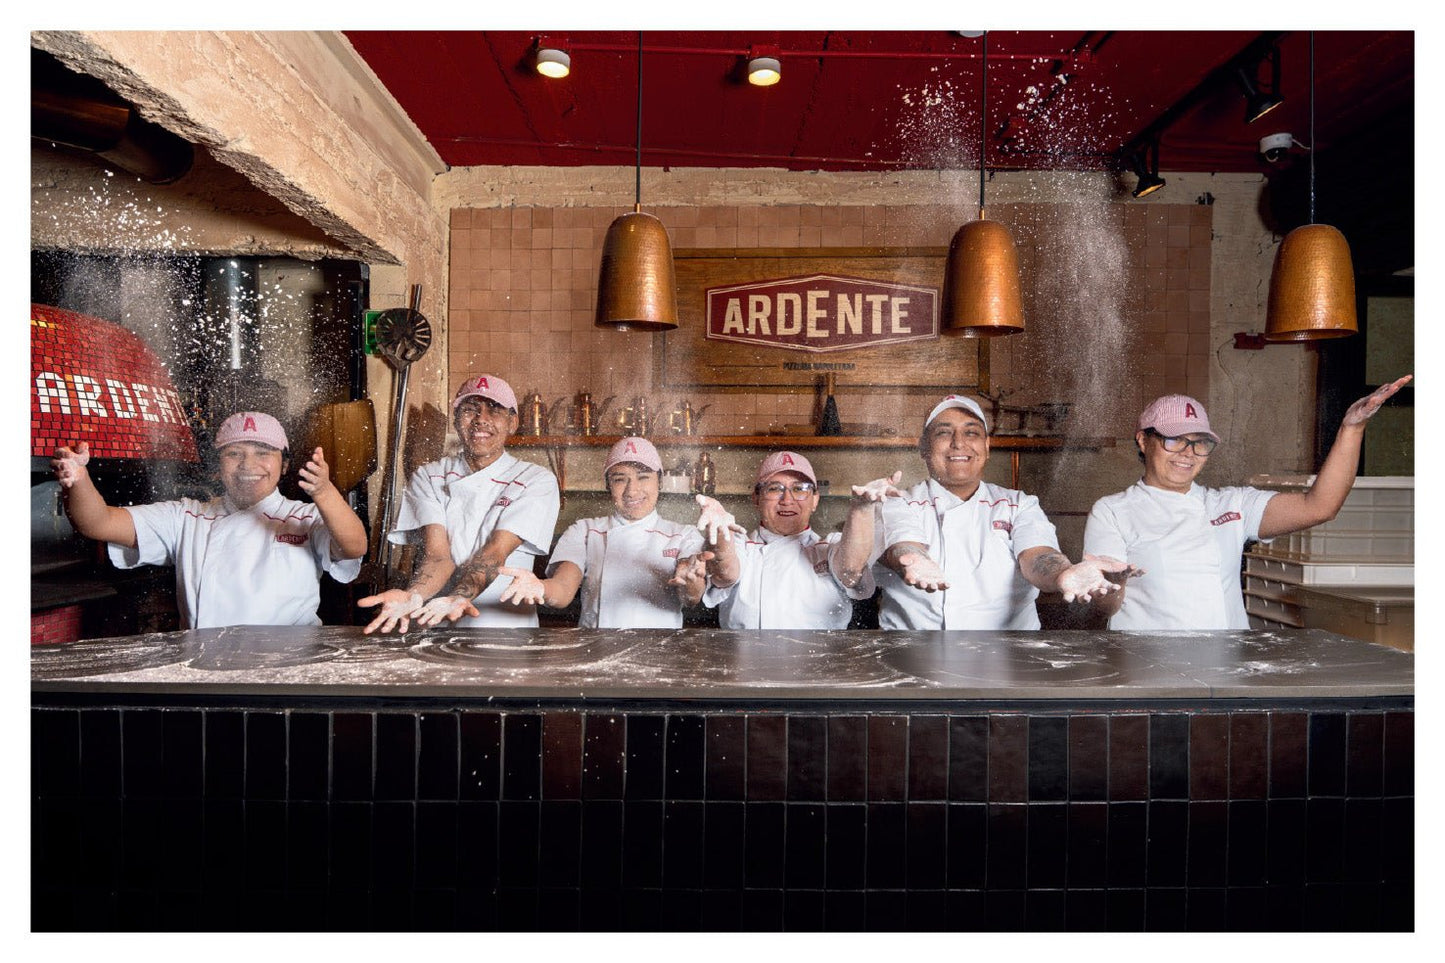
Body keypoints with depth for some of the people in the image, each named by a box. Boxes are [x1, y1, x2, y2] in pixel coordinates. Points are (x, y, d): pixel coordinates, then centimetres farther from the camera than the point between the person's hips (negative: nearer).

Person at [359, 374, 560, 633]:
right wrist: (413, 597, -27)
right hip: (432, 630, 1)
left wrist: (457, 599, -29)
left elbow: (495, 552, -12)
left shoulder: (537, 481, 0)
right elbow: (437, 554, -7)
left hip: (504, 629, 0)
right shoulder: (427, 477, 6)